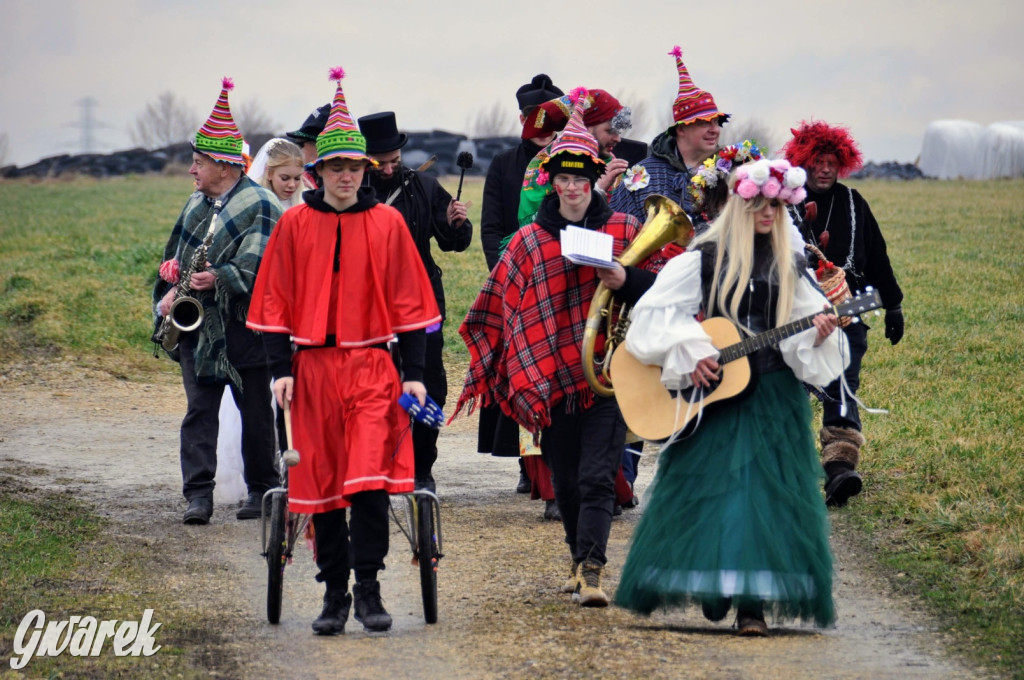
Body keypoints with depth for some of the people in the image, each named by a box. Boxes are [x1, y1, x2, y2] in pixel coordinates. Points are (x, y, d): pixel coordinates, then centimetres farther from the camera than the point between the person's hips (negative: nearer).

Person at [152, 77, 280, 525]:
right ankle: (198, 496, -5)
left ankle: (262, 489, 17)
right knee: (199, 411, -2)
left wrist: (219, 278, -33)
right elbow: (177, 255, 20)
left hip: (244, 329, -6)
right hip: (197, 325, 6)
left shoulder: (259, 207, -9)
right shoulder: (198, 203, 14)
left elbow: (254, 266, -19)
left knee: (256, 414, 5)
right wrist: (171, 291, 3)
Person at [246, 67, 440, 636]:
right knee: (322, 481, 5)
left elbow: (409, 301, 5)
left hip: (374, 365, -1)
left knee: (372, 479, -13)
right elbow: (276, 300, 6)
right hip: (314, 366, 1)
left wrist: (414, 371, 0)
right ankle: (334, 592, 14)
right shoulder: (294, 224, 4)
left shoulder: (387, 223, 3)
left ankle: (368, 589, -4)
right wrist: (280, 368, -1)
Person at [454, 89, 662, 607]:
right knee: (565, 479, 11)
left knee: (597, 476, -11)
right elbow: (503, 309, 8)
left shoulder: (623, 231, 4)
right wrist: (522, 377, 3)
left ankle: (591, 572, -16)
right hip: (553, 377, 2)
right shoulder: (529, 241, 6)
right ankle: (580, 558, 29)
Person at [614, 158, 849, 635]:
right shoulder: (706, 258, 0)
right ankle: (713, 590, 14)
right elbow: (655, 311, -4)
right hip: (714, 391, -2)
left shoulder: (790, 266, 9)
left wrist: (818, 335, -12)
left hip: (774, 396, 2)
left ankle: (752, 603, -6)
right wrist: (690, 353, -14)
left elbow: (804, 329, 10)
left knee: (767, 489, -5)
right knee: (708, 485, -1)